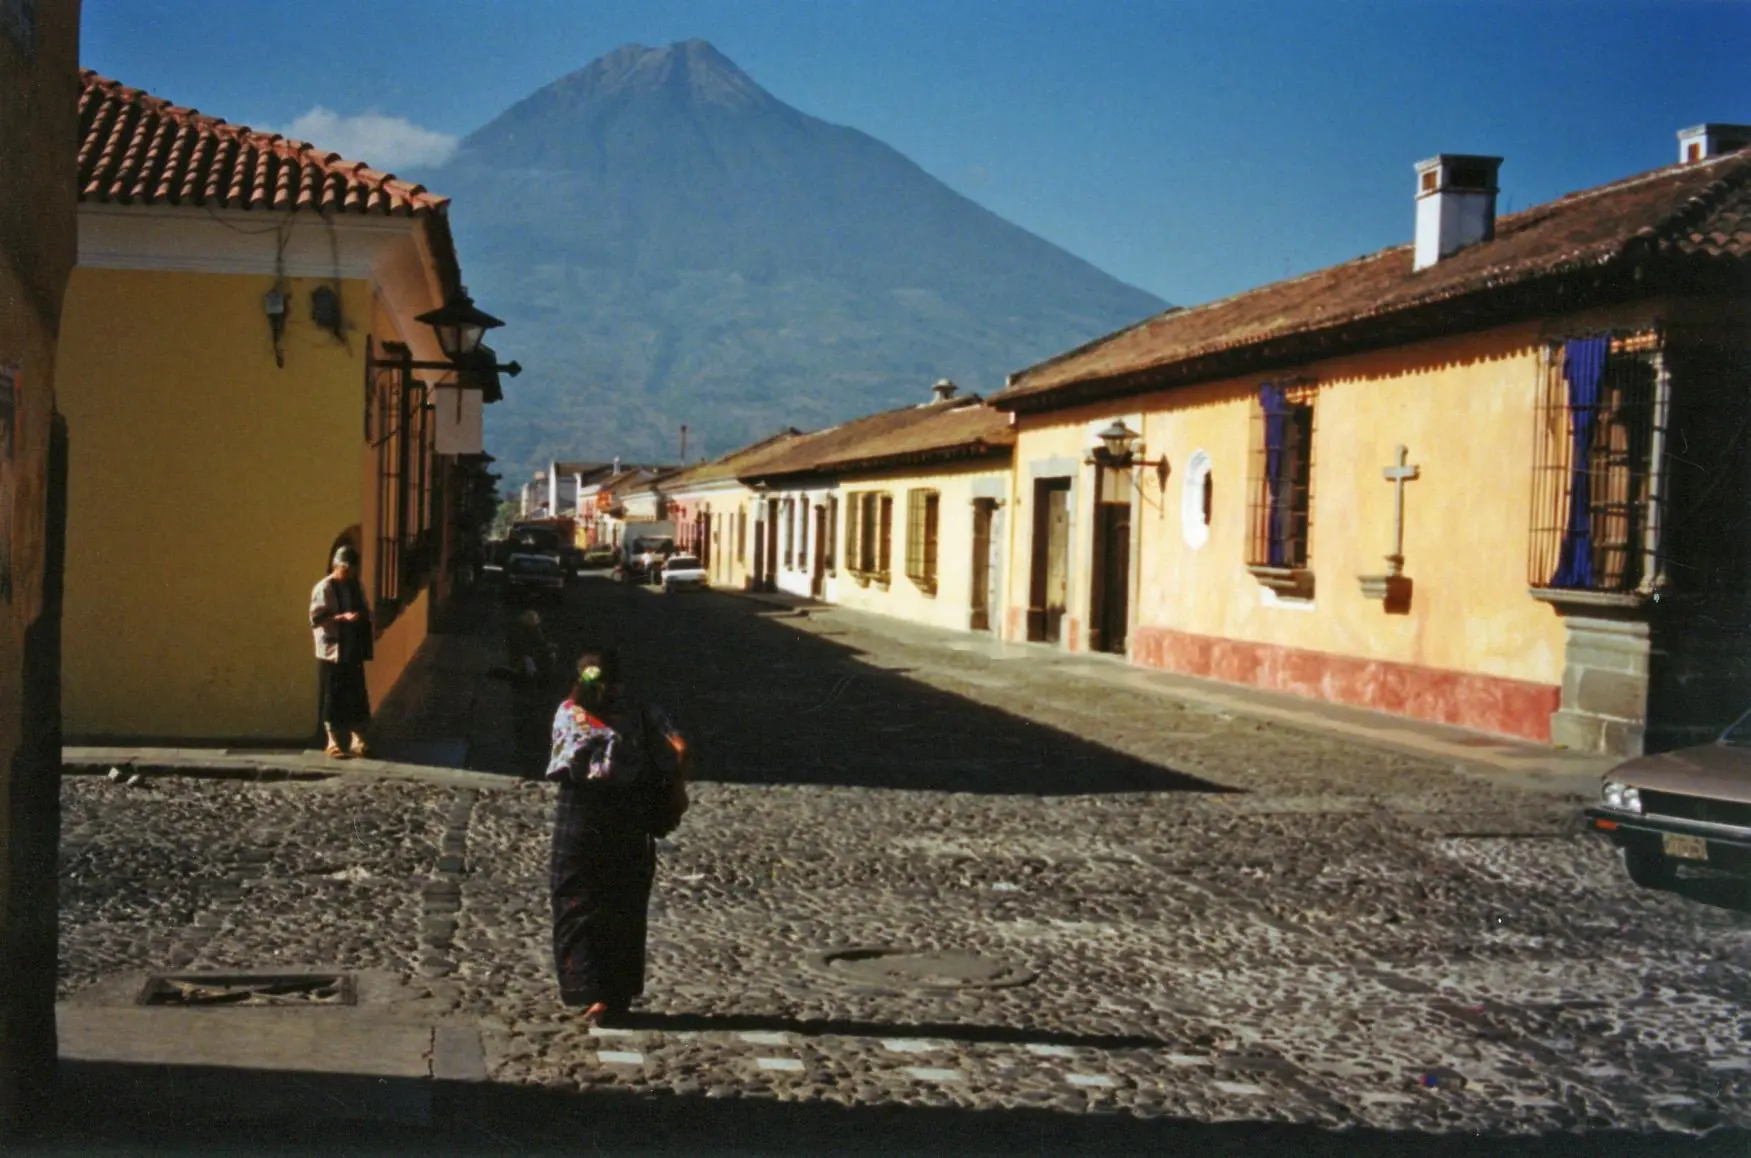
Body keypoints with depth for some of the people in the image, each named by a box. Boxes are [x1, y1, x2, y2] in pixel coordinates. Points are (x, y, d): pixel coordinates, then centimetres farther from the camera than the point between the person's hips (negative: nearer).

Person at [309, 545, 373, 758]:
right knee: (334, 698, 0)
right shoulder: (324, 589, -10)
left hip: (354, 651, 6)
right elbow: (316, 619, -16)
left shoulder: (355, 586, 11)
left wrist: (366, 617, -1)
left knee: (358, 696, 8)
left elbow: (365, 611, 22)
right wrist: (343, 617, -26)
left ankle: (358, 741, 16)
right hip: (332, 651, -6)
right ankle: (333, 744, 9)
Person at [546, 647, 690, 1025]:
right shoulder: (643, 714, -5)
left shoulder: (569, 713, -3)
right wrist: (678, 792, -2)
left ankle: (590, 992, -7)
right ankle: (618, 998, 19)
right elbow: (680, 749, -15)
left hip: (579, 819, -1)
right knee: (624, 913, 13)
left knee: (577, 908, 8)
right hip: (631, 826, 1)